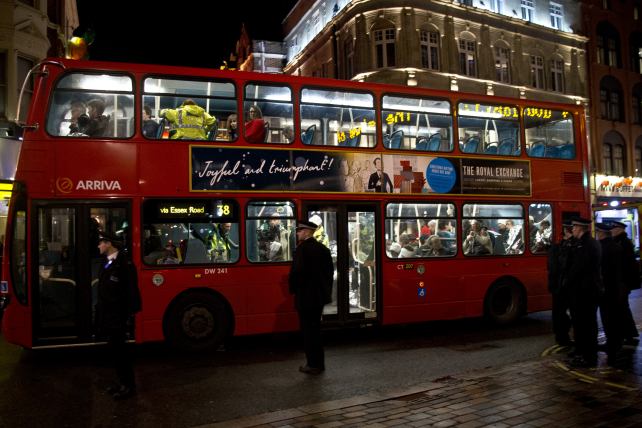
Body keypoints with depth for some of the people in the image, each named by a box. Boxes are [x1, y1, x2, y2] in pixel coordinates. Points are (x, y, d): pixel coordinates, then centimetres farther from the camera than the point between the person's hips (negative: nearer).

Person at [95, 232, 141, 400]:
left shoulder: (124, 264, -17)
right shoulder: (107, 263, 10)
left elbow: (132, 292, -18)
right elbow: (104, 290, 14)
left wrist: (130, 315, -18)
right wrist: (100, 313, 14)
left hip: (118, 317, -8)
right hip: (107, 316, 8)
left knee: (120, 350, 0)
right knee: (115, 350, 15)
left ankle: (129, 386, 12)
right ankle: (123, 382, 26)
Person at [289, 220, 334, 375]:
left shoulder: (302, 248, -16)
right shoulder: (323, 248, 8)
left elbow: (296, 271, -21)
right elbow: (330, 270, 11)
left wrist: (293, 289, -6)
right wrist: (326, 289, 18)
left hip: (305, 297, -8)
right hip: (320, 296, 8)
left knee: (308, 330, 1)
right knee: (315, 328, 17)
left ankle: (313, 365, 7)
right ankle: (319, 362, 24)